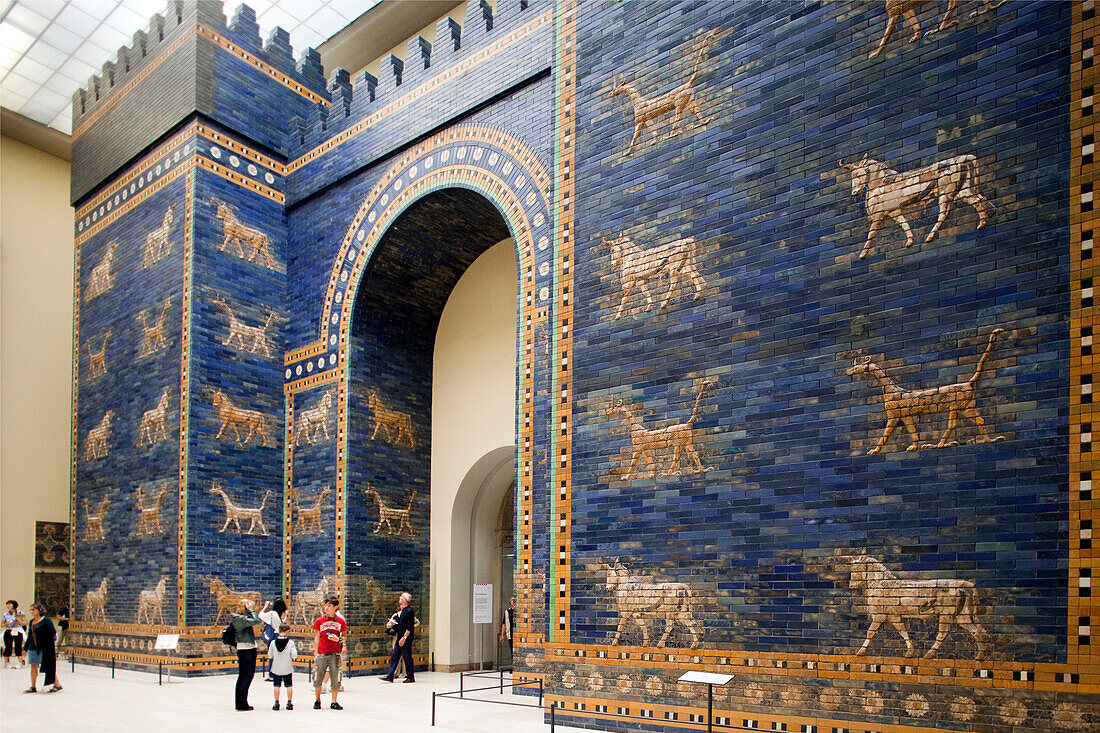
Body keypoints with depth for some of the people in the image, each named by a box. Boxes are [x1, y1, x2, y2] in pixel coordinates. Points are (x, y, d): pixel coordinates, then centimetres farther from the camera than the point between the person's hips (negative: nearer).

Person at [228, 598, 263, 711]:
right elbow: (257, 621, -29)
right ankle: (243, 704, -2)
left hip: (241, 650, 10)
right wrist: (250, 610, -18)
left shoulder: (237, 618, 11)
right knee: (248, 676, -3)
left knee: (242, 676, 14)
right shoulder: (242, 619, -18)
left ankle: (239, 703, 19)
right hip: (248, 650, -10)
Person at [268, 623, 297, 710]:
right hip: (287, 669, -1)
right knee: (289, 685, 10)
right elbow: (294, 655, -14)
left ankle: (276, 703, 11)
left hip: (276, 668, 1)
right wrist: (292, 659, 7)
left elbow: (269, 656, 1)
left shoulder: (273, 642, -5)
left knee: (276, 685, 10)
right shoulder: (290, 642, -11)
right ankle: (289, 702, 9)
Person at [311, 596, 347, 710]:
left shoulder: (341, 621, 4)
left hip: (335, 653, 0)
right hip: (322, 653, 0)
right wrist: (316, 653, 1)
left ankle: (334, 702, 13)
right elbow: (316, 637, 6)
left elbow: (344, 635, 14)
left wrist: (343, 644, -7)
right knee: (318, 678, 5)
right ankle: (317, 700, 23)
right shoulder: (320, 621, 4)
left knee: (335, 679, 2)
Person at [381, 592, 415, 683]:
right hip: (400, 638, 9)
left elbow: (410, 626, -19)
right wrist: (395, 623, 6)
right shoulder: (402, 611, 15)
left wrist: (404, 637, -22)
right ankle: (390, 676, 9)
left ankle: (410, 677, 7)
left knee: (407, 657, -2)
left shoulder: (409, 611, -14)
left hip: (406, 639, -9)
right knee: (394, 656, 7)